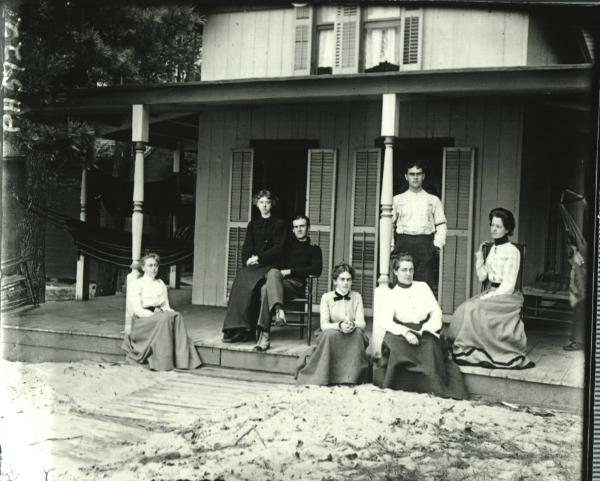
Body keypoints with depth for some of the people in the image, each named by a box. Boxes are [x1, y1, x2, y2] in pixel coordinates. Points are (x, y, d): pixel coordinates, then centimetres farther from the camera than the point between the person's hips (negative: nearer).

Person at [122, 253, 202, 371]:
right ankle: (163, 363, -39)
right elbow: (137, 310, -6)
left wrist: (167, 311, -7)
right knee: (166, 318, -35)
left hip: (160, 314, 5)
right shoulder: (137, 284, 5)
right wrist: (155, 314, -19)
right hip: (142, 319, -4)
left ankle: (183, 360, -39)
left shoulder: (161, 284, 21)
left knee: (177, 316, -30)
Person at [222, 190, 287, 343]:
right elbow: (246, 246, 14)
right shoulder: (253, 224, 23)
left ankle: (246, 330, -30)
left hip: (270, 265, -4)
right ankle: (236, 328, -32)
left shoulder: (279, 224, 9)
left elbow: (278, 248, -2)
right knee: (240, 278, -29)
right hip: (252, 265, 4)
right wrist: (248, 260, -7)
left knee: (248, 284, -32)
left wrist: (258, 258, -12)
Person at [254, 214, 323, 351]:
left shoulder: (314, 249, 19)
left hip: (296, 285, -3)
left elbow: (317, 270, 2)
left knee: (266, 289, -35)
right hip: (278, 280, 3)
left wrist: (290, 271, -4)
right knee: (273, 272, -36)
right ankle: (279, 310, -52)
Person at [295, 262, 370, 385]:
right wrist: (340, 325, -31)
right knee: (330, 334, -35)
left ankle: (352, 377, -29)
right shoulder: (326, 297, 1)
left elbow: (362, 323, -4)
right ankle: (324, 377, -28)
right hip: (331, 339, -1)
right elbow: (324, 325, -10)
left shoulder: (357, 297, 6)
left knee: (358, 332, -32)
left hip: (353, 339, 1)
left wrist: (353, 324, -29)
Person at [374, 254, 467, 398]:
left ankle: (436, 387, -23)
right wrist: (405, 332, -24)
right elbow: (386, 321, -6)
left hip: (426, 332, 1)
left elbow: (436, 311, 8)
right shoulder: (392, 295, 7)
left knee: (430, 343, -31)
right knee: (392, 340, -31)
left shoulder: (423, 287, 13)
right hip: (403, 333, 0)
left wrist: (427, 329, -11)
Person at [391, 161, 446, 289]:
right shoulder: (397, 200, 13)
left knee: (426, 282, -8)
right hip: (403, 244, 0)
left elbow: (441, 225, 10)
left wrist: (437, 244, -3)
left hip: (425, 245, 0)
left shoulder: (433, 200, 13)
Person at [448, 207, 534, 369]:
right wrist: (479, 256, 2)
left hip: (507, 296, -7)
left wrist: (486, 297, -16)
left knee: (474, 309, -25)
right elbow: (482, 276, 10)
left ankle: (473, 353, -14)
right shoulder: (491, 248, 13)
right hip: (492, 293, 7)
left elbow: (508, 286, -12)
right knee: (465, 309, -17)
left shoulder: (512, 251, -9)